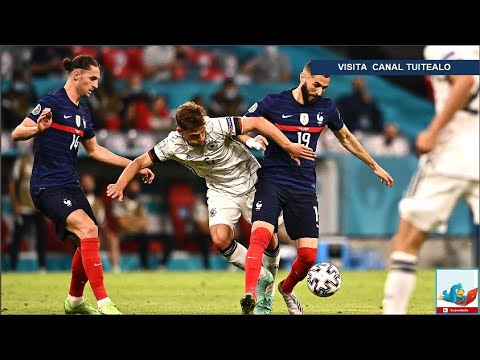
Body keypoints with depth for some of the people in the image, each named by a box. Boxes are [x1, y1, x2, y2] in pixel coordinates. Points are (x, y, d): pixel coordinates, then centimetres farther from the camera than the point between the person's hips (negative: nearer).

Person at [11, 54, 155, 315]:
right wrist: (38, 128, -38)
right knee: (88, 228, -25)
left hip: (71, 185, 9)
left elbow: (94, 150, 27)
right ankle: (103, 304, -28)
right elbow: (17, 133, -16)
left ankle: (74, 301, 35)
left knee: (88, 243, 11)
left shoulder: (82, 111, 15)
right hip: (47, 186, -9)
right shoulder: (52, 102, -10)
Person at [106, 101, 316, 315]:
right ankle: (261, 278, 2)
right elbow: (140, 162, -11)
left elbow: (257, 122, -26)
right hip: (221, 191, 2)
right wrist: (120, 185, -28)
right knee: (220, 239, -21)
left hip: (251, 181, -2)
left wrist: (289, 147, -30)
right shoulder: (173, 146, -20)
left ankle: (271, 271, 31)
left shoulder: (217, 126, -29)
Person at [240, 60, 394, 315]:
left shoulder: (326, 108, 8)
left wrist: (375, 166, 30)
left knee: (308, 255, -2)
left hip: (304, 188, 4)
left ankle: (287, 289, 29)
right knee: (260, 235, -29)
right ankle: (250, 296, -40)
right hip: (271, 182, -3)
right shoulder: (273, 103, -3)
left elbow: (345, 138, 24)